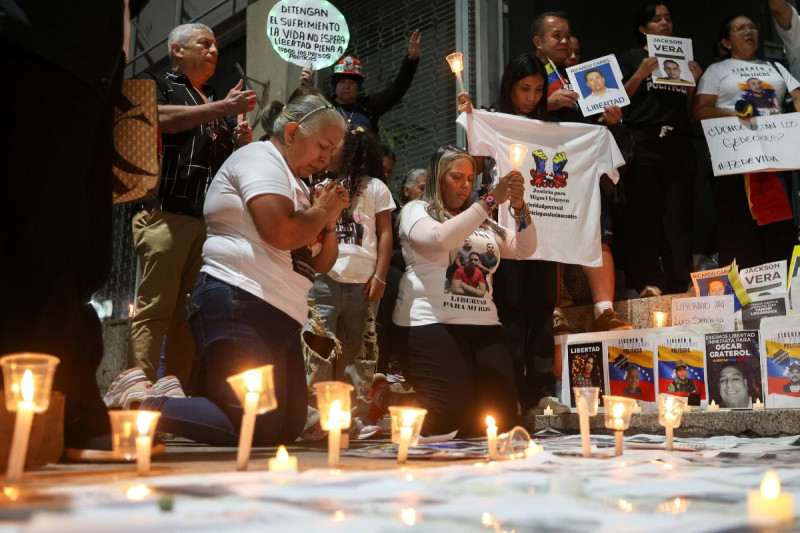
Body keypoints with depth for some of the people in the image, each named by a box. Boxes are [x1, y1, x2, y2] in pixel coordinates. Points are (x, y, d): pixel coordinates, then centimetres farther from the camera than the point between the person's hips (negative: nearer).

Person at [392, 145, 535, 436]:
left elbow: (524, 249, 17)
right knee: (450, 417, -17)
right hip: (434, 322, -6)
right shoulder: (416, 210, 8)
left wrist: (519, 206, 0)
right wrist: (491, 200, -14)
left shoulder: (482, 222, 26)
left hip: (484, 325, 6)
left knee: (503, 414, -6)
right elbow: (441, 238, -14)